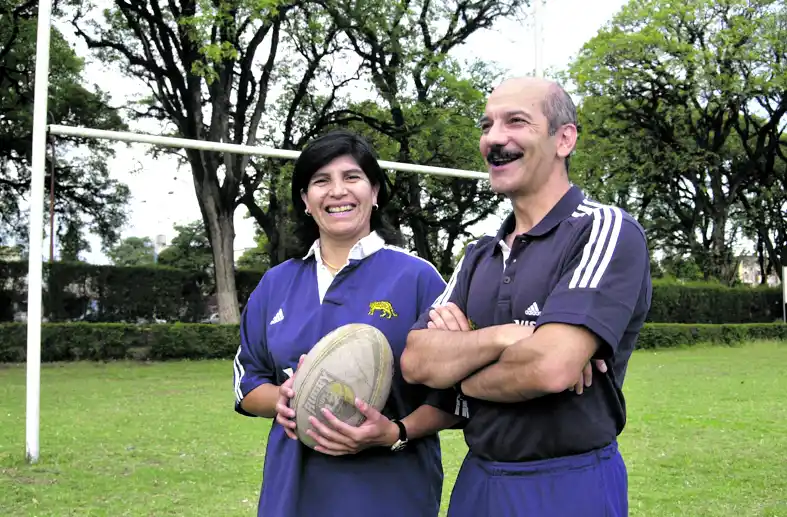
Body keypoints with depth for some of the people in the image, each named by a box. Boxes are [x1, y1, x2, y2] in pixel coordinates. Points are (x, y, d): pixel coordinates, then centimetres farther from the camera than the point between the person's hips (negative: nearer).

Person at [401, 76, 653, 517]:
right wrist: (503, 336, -20)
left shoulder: (608, 231, -12)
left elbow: (552, 367, -25)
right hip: (476, 480, 6)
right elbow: (416, 361, -3)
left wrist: (463, 375, -6)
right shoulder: (479, 257, 10)